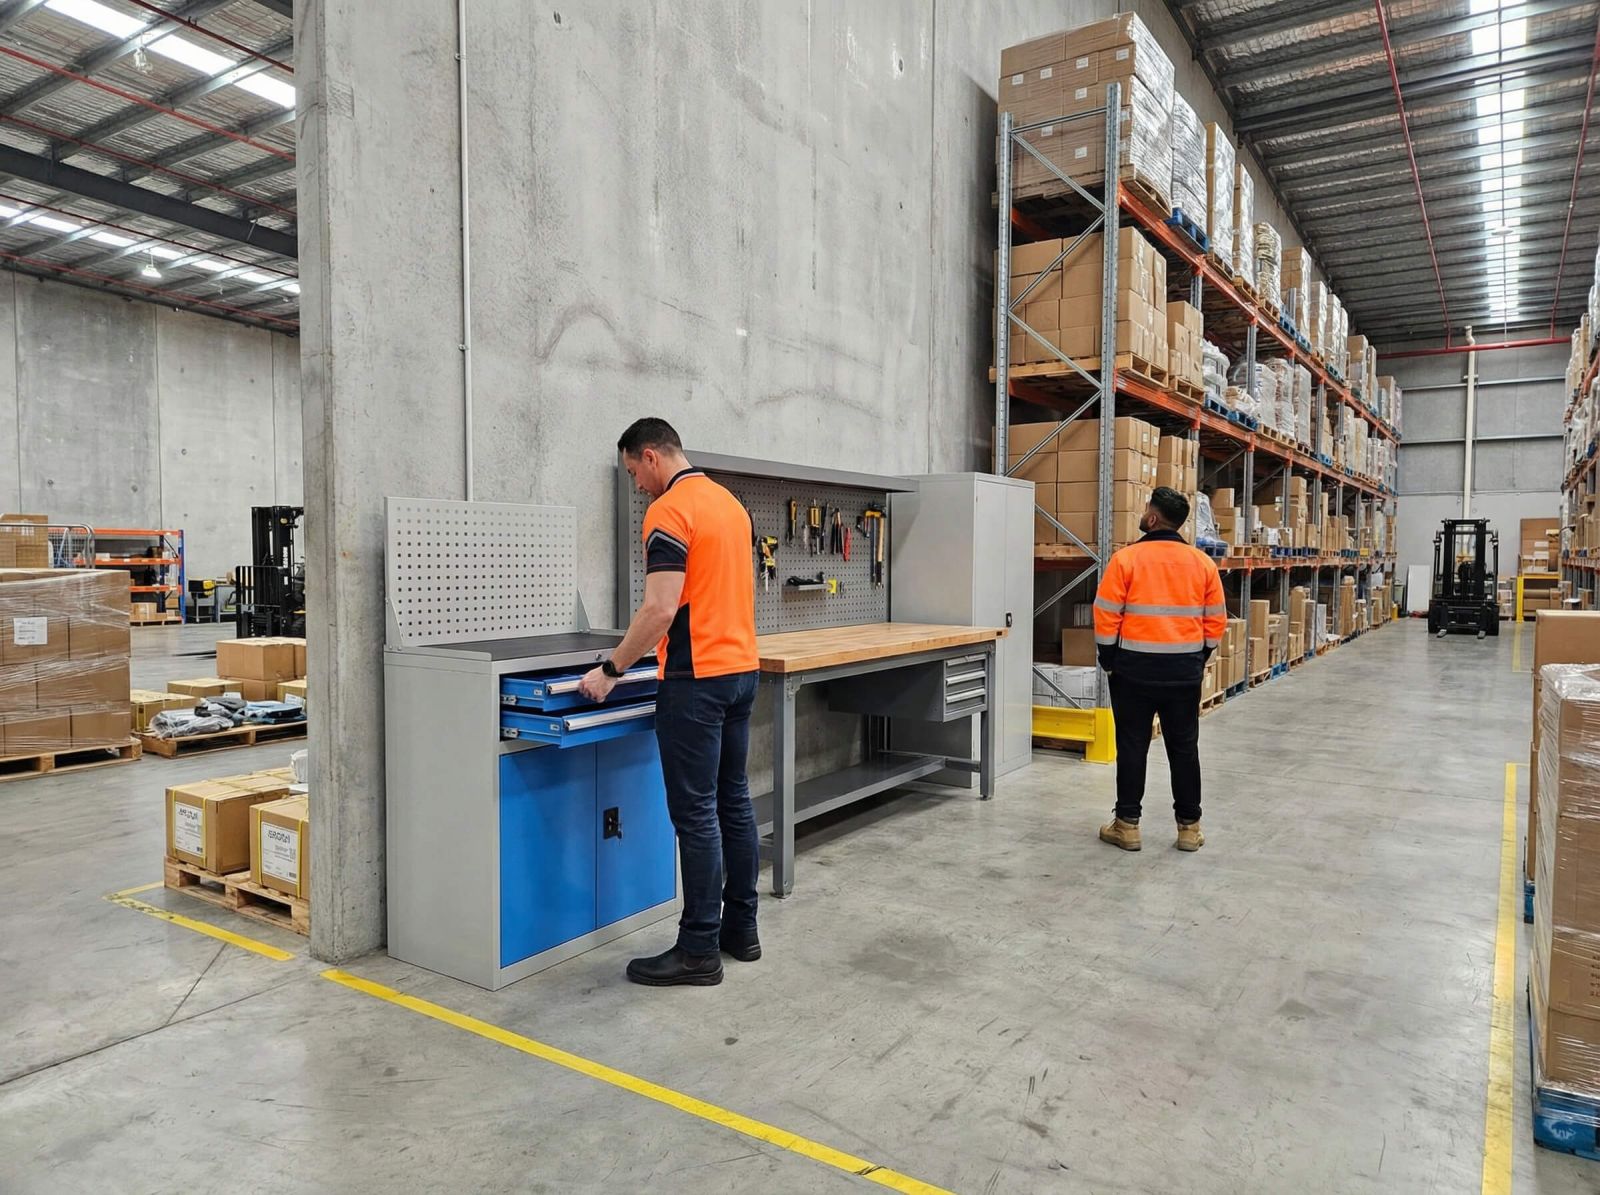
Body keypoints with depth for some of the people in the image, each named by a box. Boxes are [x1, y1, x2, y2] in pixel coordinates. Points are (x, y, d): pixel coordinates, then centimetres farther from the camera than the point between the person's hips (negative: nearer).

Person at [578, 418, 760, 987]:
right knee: (733, 801, 14)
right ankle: (741, 928, 23)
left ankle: (700, 950, 6)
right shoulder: (731, 503, 14)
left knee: (695, 813, -2)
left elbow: (660, 609, -22)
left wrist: (612, 669, -13)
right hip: (740, 669, 9)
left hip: (697, 679, -9)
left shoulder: (669, 512, -14)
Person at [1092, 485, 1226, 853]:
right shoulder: (1202, 563, 2)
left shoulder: (1126, 558, -10)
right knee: (1184, 748, 12)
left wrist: (1109, 661, 1)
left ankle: (1127, 824, 12)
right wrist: (1198, 660, 15)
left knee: (1132, 746, 6)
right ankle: (1189, 826, 19)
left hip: (1135, 668, -3)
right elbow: (1216, 620, 6)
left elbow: (1106, 617, -10)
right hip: (1185, 670, 3)